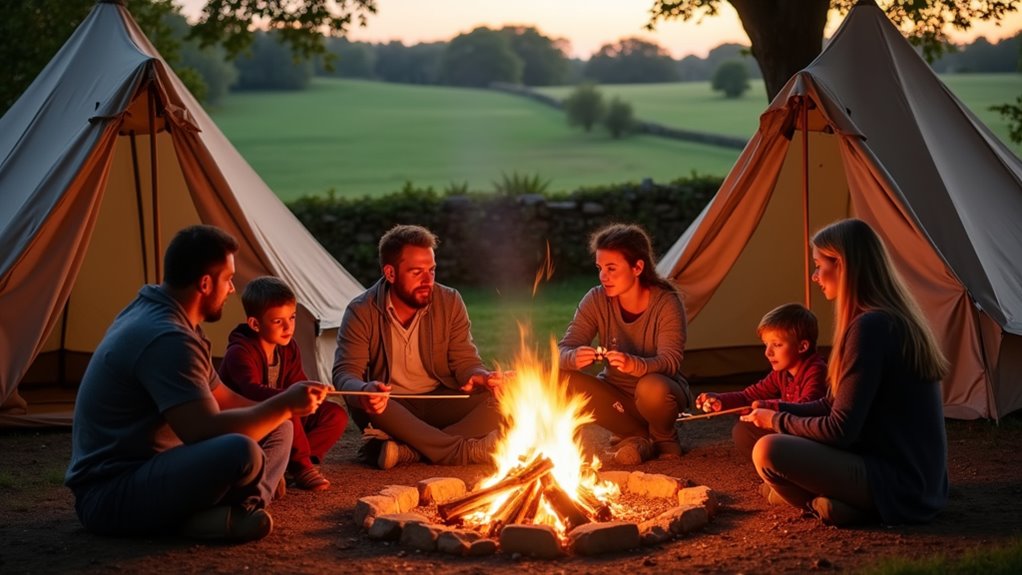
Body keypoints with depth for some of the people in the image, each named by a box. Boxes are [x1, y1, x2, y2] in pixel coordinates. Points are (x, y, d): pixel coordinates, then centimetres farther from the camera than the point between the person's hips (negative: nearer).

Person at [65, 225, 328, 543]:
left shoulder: (153, 315, 13)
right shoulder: (165, 338, -22)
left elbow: (221, 399, 21)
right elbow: (206, 431, -29)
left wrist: (282, 407, 6)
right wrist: (284, 404, -16)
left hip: (149, 472, 12)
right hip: (110, 496, -12)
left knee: (278, 430, 8)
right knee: (240, 452, -37)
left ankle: (238, 510, -15)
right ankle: (227, 513, -7)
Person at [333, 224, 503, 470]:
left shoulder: (450, 302, -3)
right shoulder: (361, 312, -10)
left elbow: (465, 362, -1)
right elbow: (345, 373, -18)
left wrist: (482, 377, -27)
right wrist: (363, 391, -44)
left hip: (440, 405, 2)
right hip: (390, 408, -2)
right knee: (362, 401, -37)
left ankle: (408, 450, -35)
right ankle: (463, 451, -34)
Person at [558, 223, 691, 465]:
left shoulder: (667, 303, -19)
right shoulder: (596, 300, -11)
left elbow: (669, 362, -27)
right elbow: (563, 350, -15)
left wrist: (634, 365, -49)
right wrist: (575, 358, -41)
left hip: (658, 394, -4)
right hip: (617, 396, 4)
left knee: (652, 387, -40)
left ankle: (665, 439, -2)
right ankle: (640, 436, -8)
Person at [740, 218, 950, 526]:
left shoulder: (869, 328, -19)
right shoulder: (896, 319, 12)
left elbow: (840, 431, -18)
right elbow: (838, 406, 19)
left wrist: (778, 422, -3)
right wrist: (783, 410, 11)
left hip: (894, 486, -10)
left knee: (768, 451, -19)